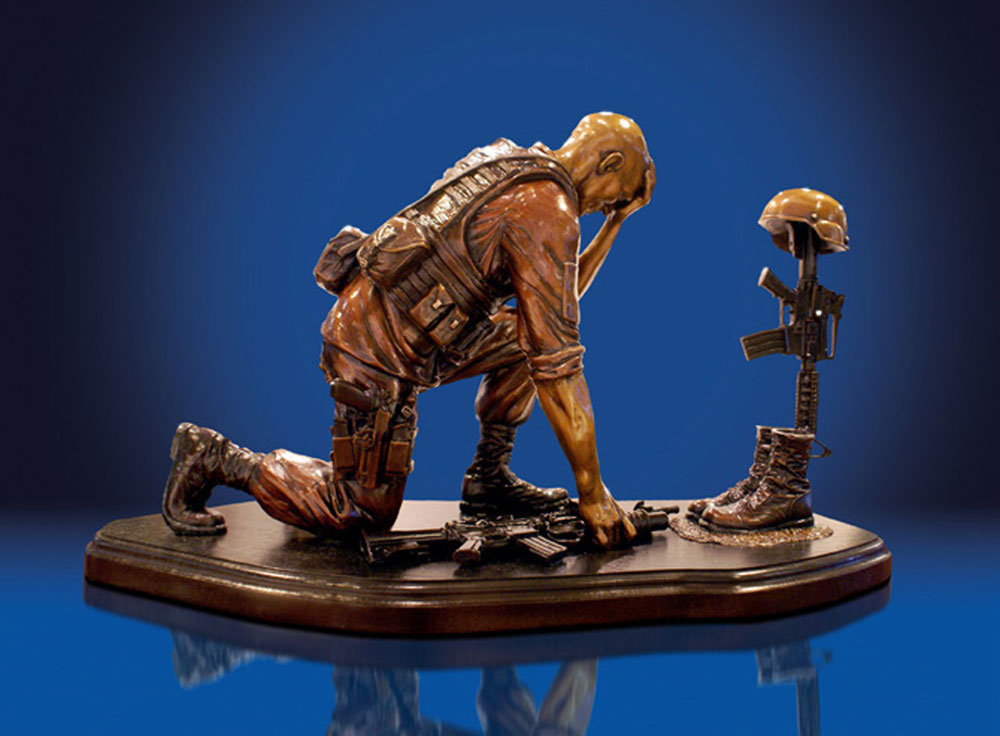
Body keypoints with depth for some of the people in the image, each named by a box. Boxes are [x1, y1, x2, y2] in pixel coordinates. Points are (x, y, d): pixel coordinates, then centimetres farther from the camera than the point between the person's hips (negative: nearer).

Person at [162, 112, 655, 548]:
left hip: (367, 320, 10)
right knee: (364, 513, 2)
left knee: (520, 338, 12)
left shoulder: (514, 173, 12)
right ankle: (217, 459, 7)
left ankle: (488, 479, 18)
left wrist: (613, 225, 17)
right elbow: (557, 361, -20)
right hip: (381, 355, -10)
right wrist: (592, 491, -16)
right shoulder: (548, 212, -16)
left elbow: (559, 295, 24)